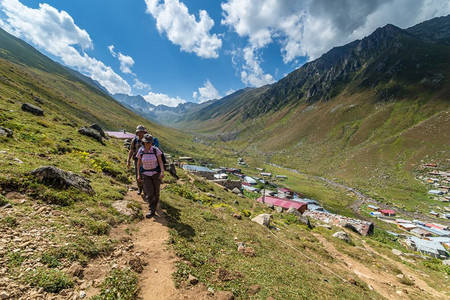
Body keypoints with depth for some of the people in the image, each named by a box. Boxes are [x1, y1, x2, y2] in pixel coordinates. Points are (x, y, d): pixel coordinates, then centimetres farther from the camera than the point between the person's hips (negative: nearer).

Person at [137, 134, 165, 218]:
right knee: (149, 193, -11)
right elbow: (139, 163, 4)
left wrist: (162, 172, -27)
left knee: (156, 192, 9)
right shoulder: (140, 151, -8)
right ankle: (152, 211, 2)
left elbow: (161, 162, -13)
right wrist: (138, 175, 5)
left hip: (156, 173, 0)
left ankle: (154, 206, 38)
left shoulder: (156, 150, -13)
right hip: (146, 174, 1)